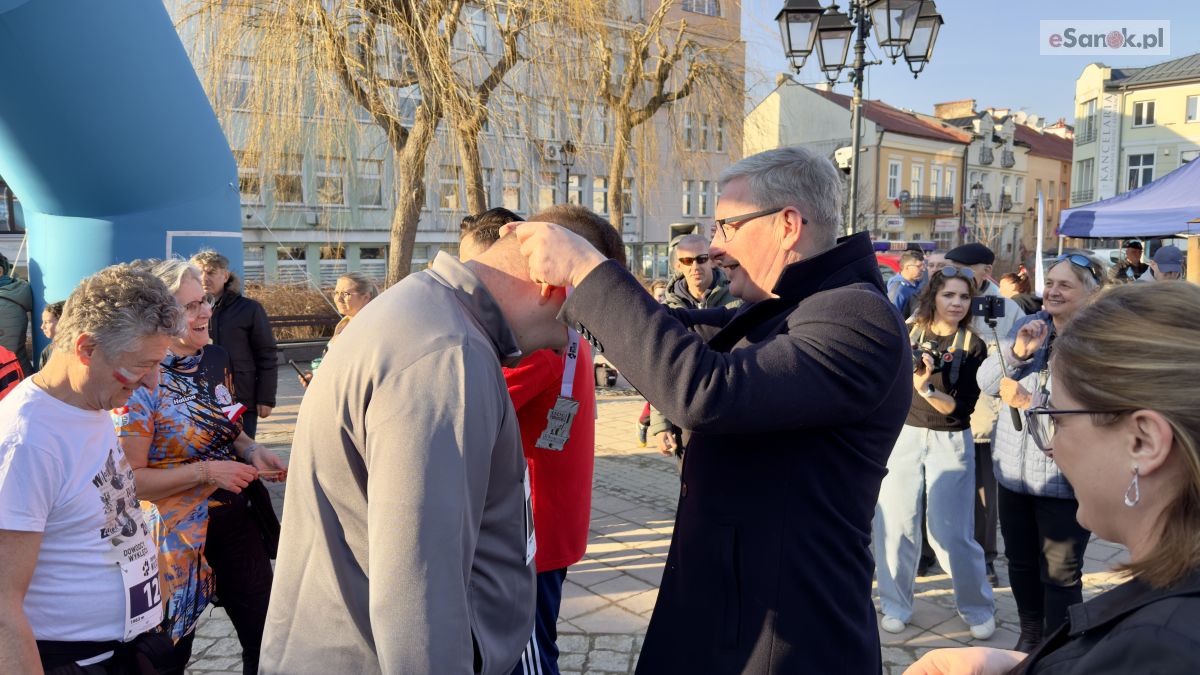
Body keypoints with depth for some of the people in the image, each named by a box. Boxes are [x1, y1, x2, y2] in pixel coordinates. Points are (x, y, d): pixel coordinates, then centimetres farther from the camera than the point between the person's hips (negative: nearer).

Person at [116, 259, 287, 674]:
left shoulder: (216, 359, 2)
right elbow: (130, 481, -20)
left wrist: (250, 449, -1)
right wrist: (205, 472, -24)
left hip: (235, 520, 6)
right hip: (179, 535, -6)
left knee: (266, 639, 13)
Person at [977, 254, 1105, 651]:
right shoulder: (1028, 326, 6)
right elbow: (986, 383, -1)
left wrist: (1032, 403, -25)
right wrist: (1016, 351, -17)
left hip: (1066, 480, -5)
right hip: (1013, 472, 6)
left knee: (1060, 574, 6)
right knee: (1021, 563, 18)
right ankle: (1029, 638, 38)